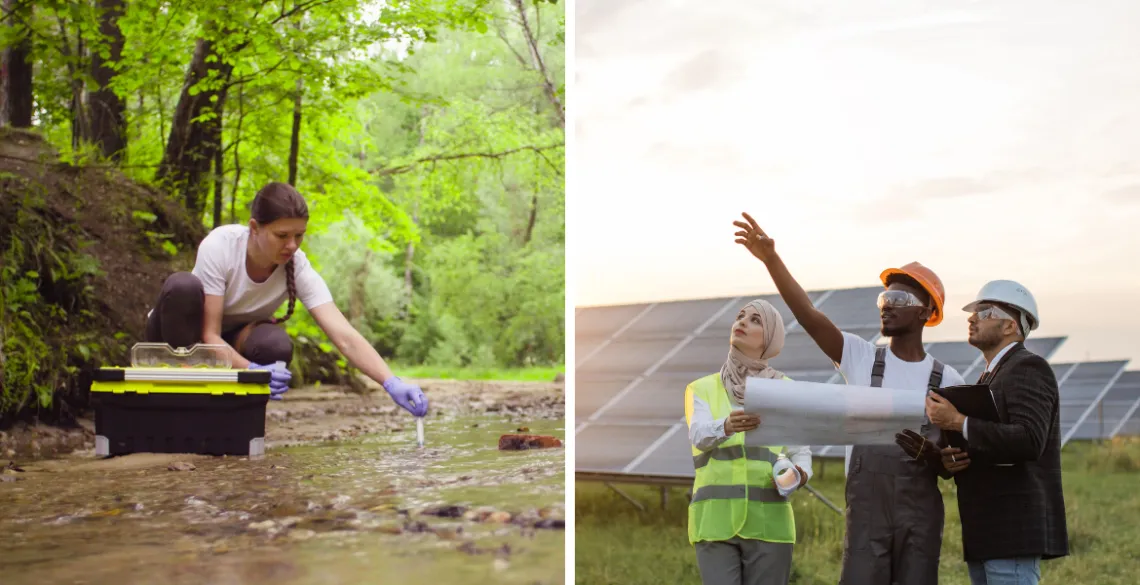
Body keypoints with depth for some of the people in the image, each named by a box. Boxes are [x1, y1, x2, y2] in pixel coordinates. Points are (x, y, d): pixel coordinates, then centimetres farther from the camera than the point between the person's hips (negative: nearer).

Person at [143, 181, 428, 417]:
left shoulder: (298, 269, -23)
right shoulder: (220, 246, -30)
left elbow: (345, 337, -33)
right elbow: (209, 336, -29)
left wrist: (391, 383, -48)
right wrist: (252, 370, -47)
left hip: (235, 341, 2)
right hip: (181, 334, -2)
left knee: (276, 345, -33)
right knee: (184, 287, -35)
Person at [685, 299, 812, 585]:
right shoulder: (702, 389, 8)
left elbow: (800, 453, 7)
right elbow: (699, 435, -12)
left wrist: (800, 475, -17)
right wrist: (727, 427, -34)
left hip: (768, 524, 0)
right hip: (715, 522, 0)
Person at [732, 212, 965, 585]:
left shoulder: (948, 380, 6)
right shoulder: (861, 358, 5)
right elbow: (808, 315, -8)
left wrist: (940, 459, -15)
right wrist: (771, 258, -19)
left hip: (922, 512, 1)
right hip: (866, 509, 0)